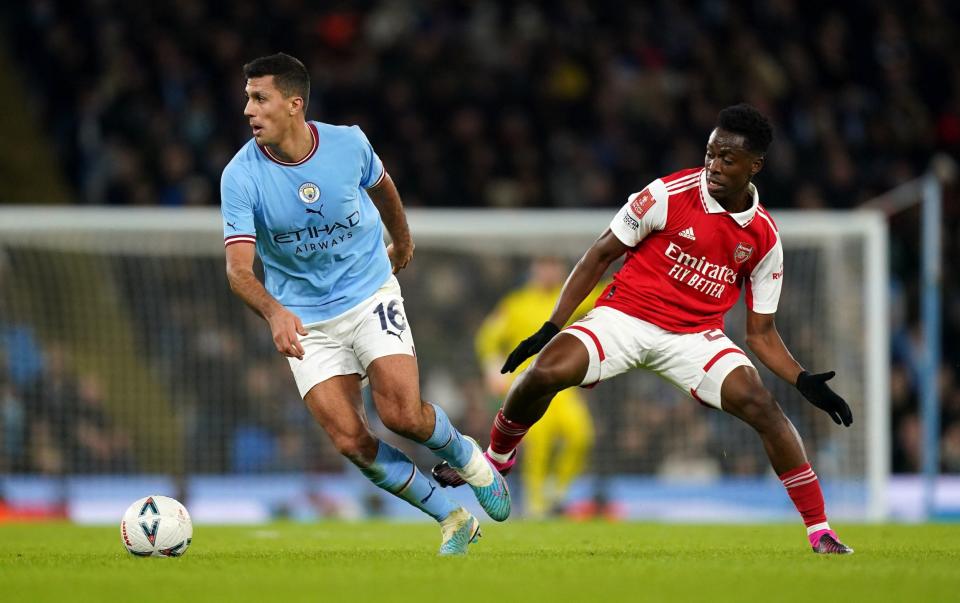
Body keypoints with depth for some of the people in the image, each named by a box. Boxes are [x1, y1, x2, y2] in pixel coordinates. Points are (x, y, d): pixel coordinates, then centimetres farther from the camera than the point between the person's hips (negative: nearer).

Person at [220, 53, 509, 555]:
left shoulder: (348, 144, -11)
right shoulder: (241, 176, -16)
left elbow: (380, 185, 14)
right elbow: (239, 268, -23)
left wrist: (402, 241, 31)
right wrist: (275, 314, -43)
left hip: (370, 293, 0)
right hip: (305, 320, 0)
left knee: (401, 414, -20)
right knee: (349, 441, -13)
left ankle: (470, 462, 14)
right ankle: (453, 520, 5)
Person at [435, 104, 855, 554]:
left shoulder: (764, 239, -1)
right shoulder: (670, 195, -10)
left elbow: (761, 333, 7)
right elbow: (601, 254, -2)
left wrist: (803, 382, -10)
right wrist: (551, 328, -6)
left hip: (695, 338, 2)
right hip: (625, 315, -2)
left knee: (761, 405, -22)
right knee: (545, 373, -27)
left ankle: (819, 530, -11)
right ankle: (497, 457, 5)